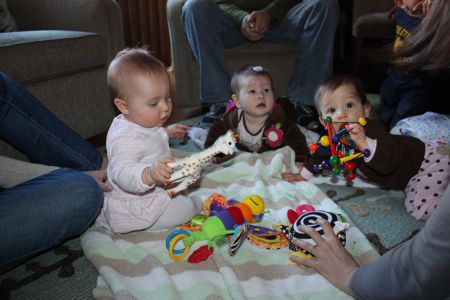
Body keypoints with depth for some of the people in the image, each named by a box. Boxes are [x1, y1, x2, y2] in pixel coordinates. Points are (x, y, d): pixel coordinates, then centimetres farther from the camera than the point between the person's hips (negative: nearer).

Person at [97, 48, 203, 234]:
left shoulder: (143, 122, 1)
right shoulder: (125, 138, -32)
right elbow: (123, 174, -46)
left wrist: (167, 132, 21)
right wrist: (150, 174, -62)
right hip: (138, 209, -10)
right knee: (189, 208, -17)